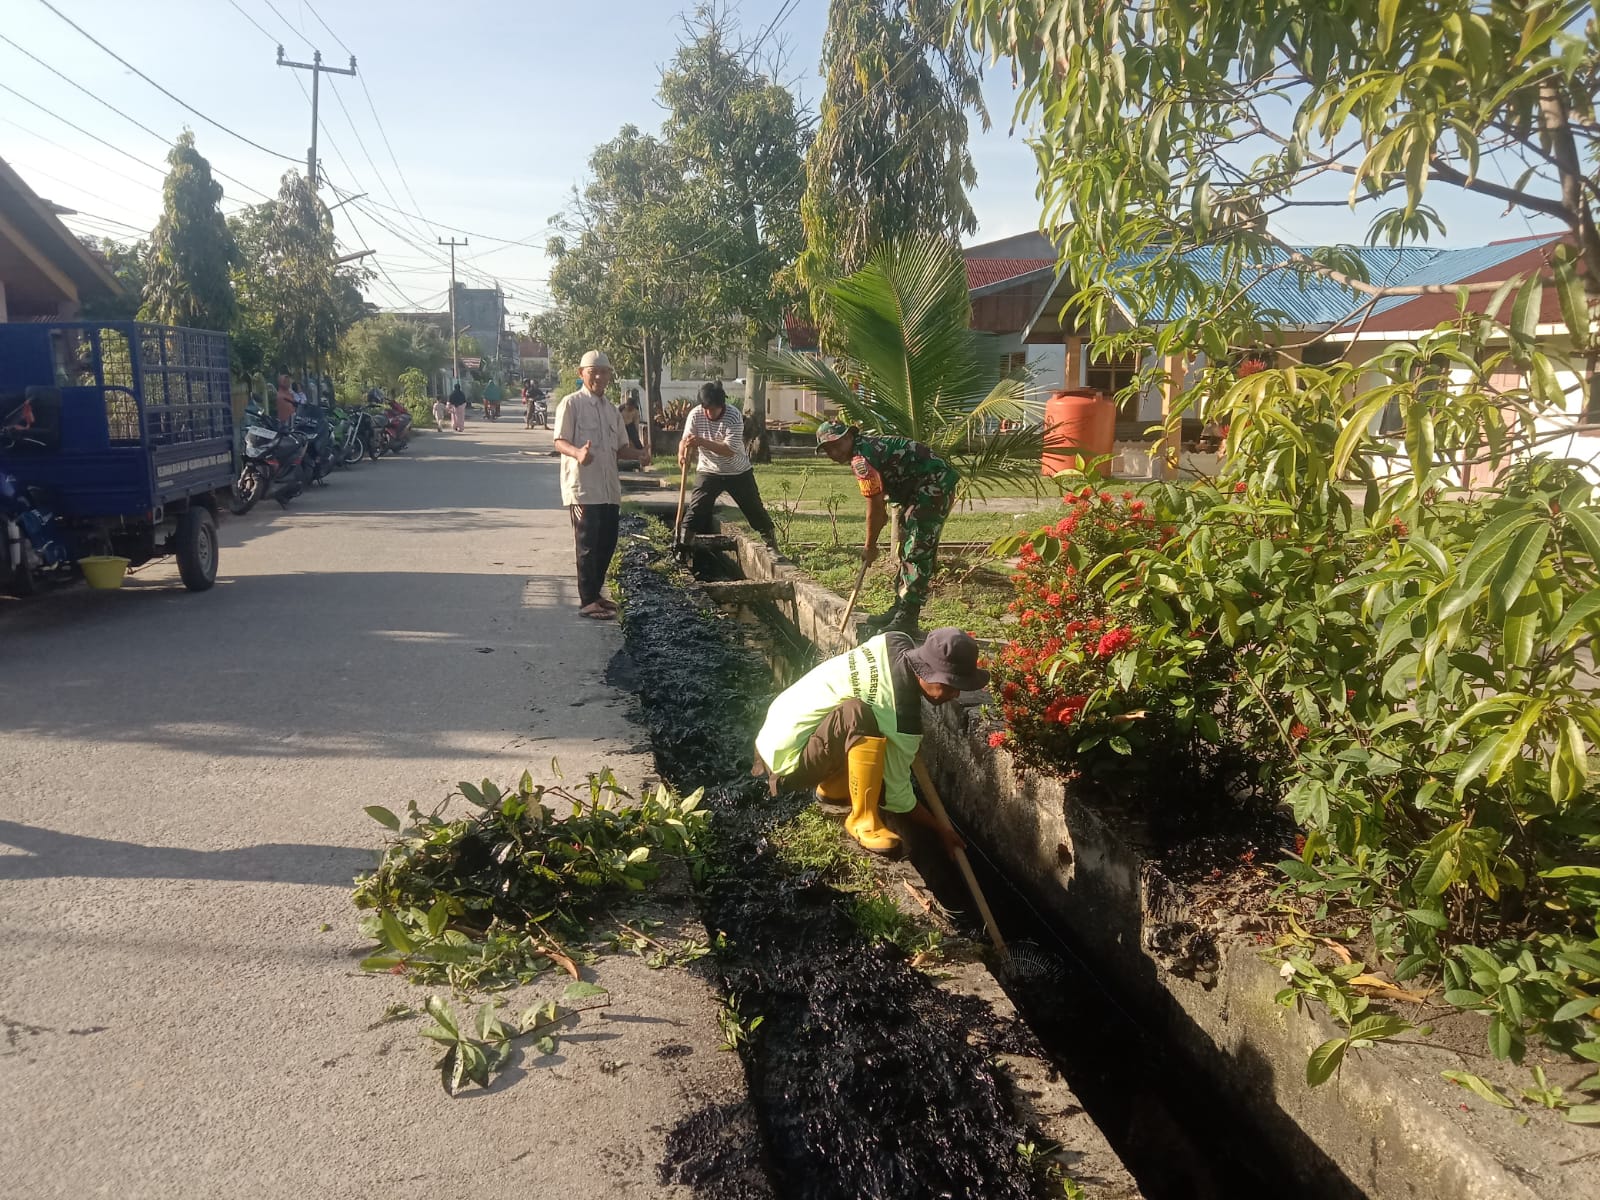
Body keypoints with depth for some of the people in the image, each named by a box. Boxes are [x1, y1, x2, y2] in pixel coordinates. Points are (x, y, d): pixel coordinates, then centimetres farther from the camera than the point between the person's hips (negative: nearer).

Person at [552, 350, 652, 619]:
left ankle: (595, 592, 25)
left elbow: (620, 448, 20)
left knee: (607, 543, 11)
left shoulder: (612, 410, 18)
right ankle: (587, 601, 0)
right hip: (582, 488, -7)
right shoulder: (571, 403, -6)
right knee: (587, 544, -6)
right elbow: (560, 442, -13)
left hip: (610, 488, 7)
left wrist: (638, 454, -1)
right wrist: (578, 453, -35)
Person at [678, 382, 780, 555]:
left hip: (738, 472, -2)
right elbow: (686, 440, -13)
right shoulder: (695, 414, -14)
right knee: (696, 510, -9)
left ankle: (771, 543, 22)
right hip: (709, 472, 2)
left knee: (755, 509, 6)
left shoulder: (734, 416, -24)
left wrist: (702, 442, -41)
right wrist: (682, 454, -37)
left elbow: (729, 450, -30)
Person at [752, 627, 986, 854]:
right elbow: (897, 794, -15)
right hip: (790, 758, -9)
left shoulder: (897, 642, -8)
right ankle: (863, 822, -23)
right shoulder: (904, 717, -27)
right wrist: (941, 829, -1)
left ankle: (829, 787, 16)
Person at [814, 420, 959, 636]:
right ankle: (900, 609, 21)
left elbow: (875, 506, -15)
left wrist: (870, 546, -5)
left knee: (918, 552, -12)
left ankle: (906, 619, -11)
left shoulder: (861, 457, -18)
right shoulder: (867, 444, 12)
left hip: (934, 487, -11)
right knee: (907, 550, 15)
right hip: (922, 489, 11)